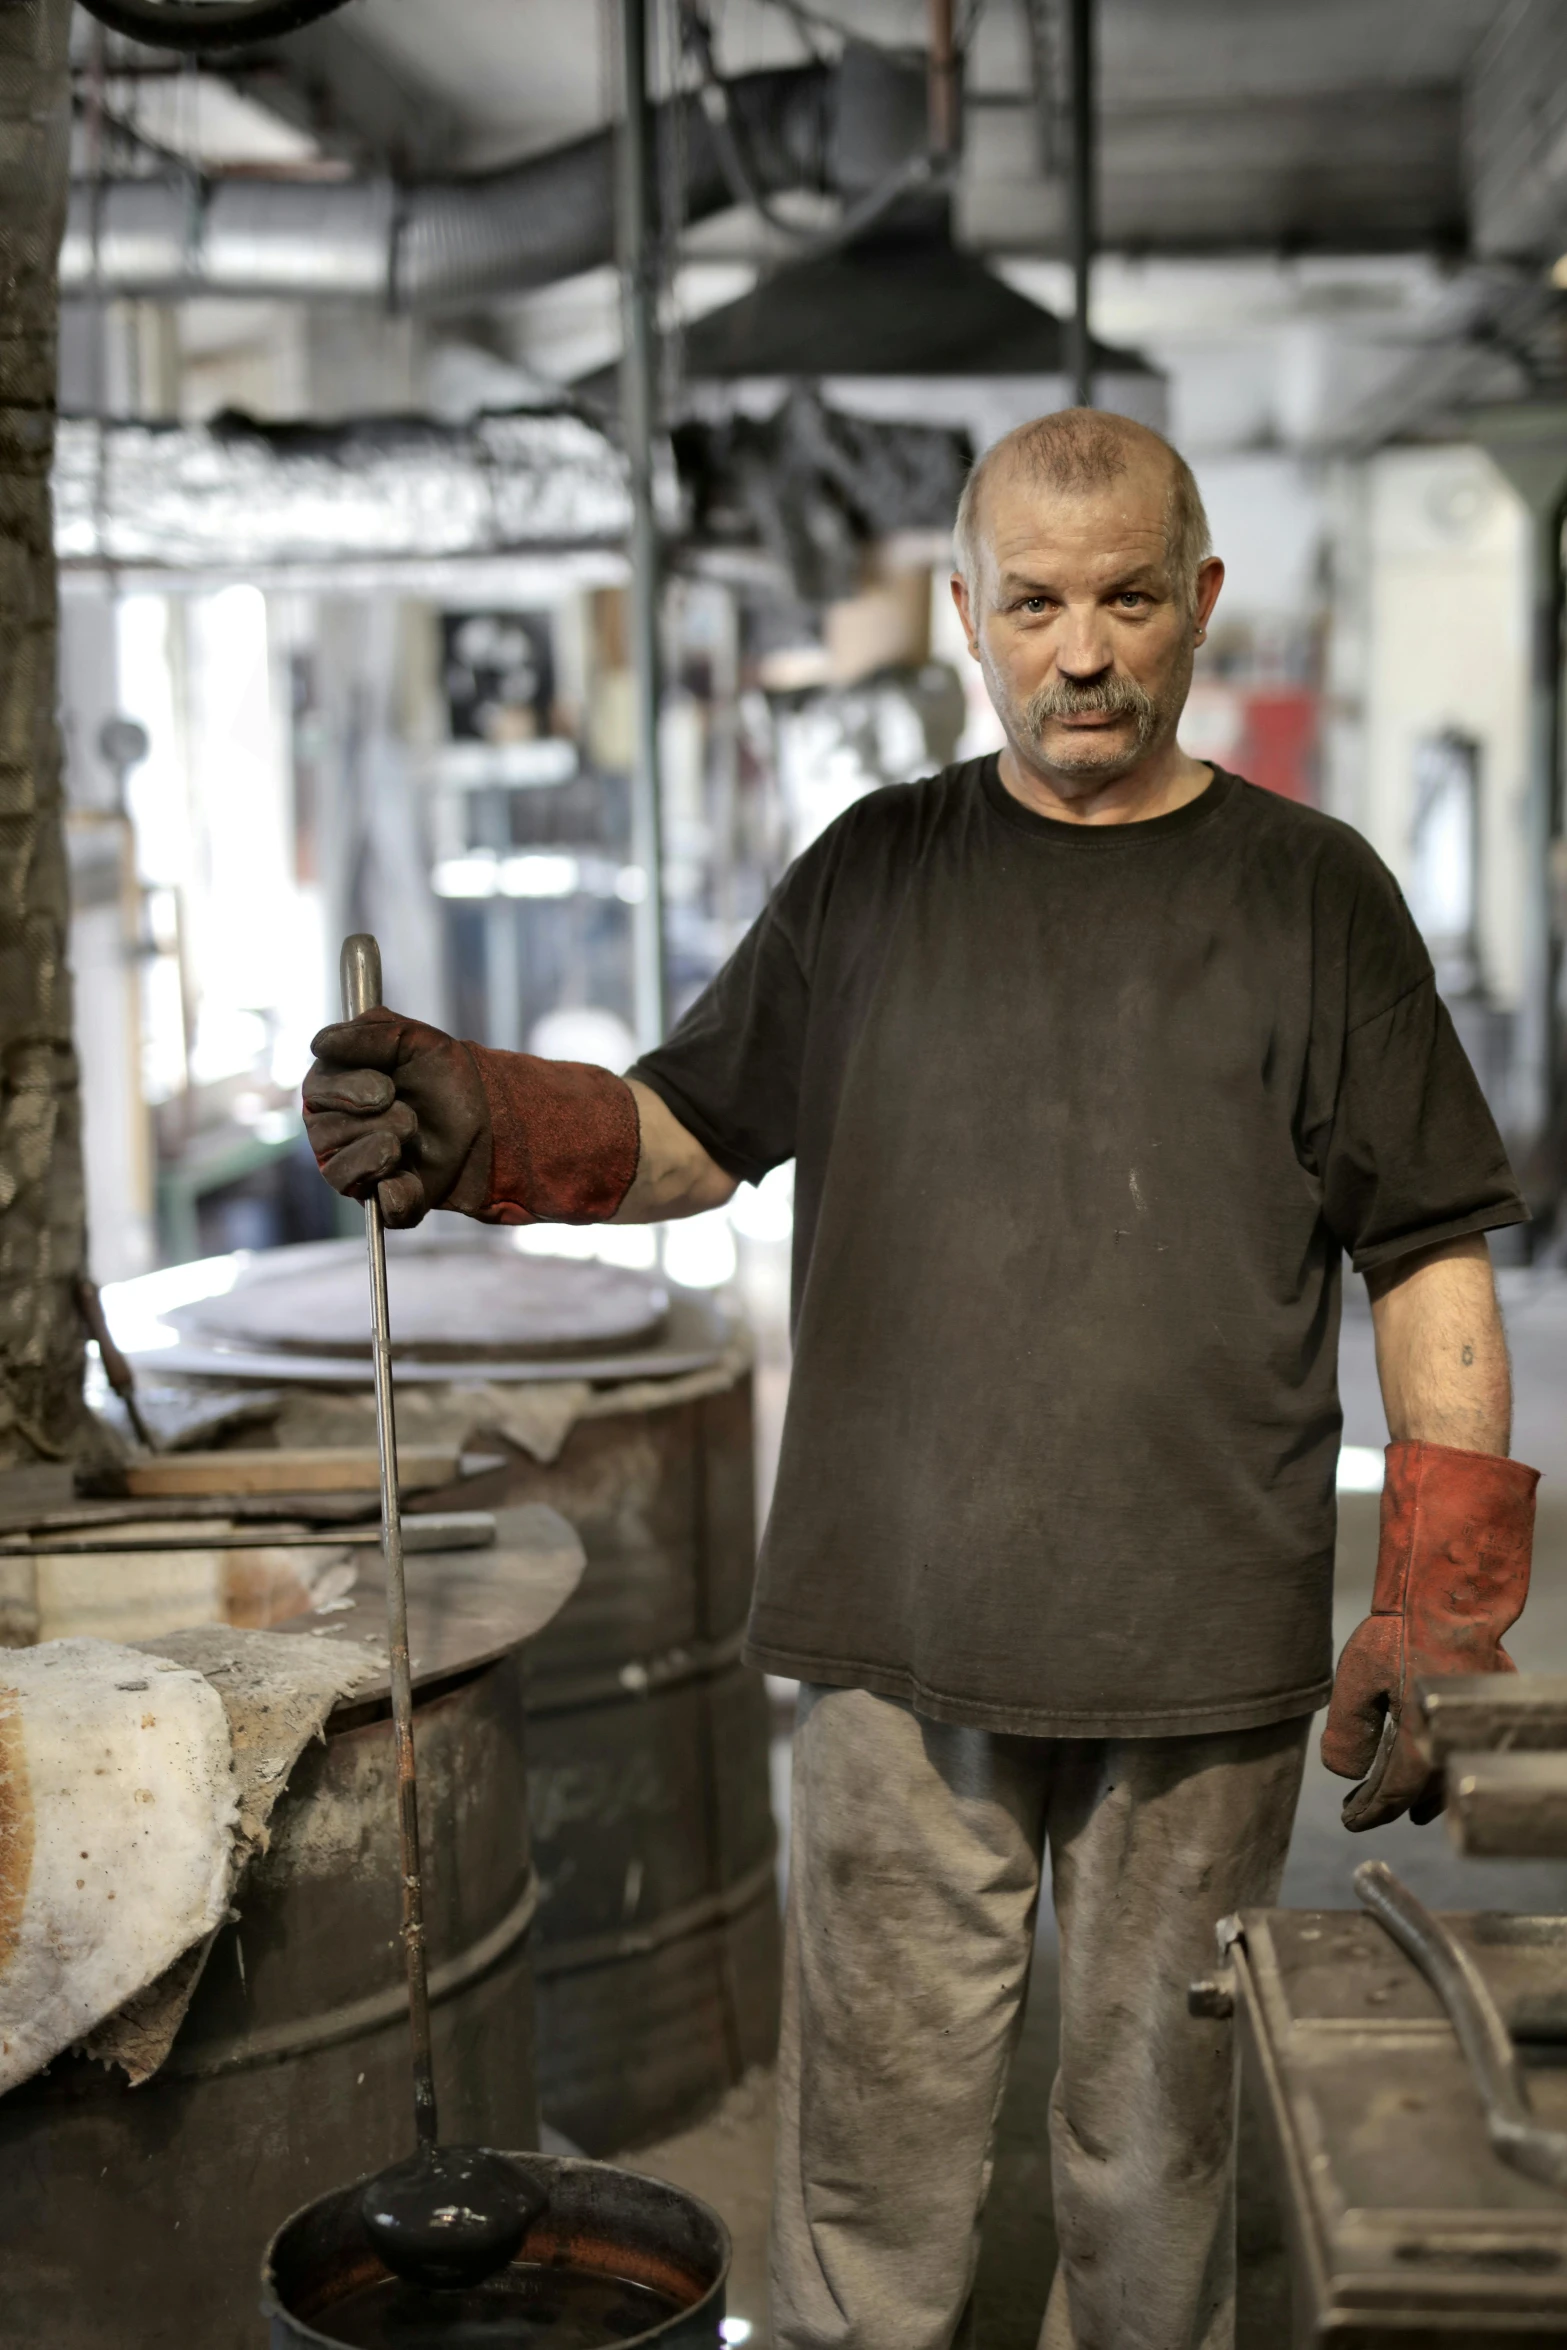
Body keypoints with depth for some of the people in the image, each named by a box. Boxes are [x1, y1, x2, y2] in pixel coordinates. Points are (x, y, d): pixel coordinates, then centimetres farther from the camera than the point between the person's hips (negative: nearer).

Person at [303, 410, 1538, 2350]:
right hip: (902, 1637, 1)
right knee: (876, 2145, 6)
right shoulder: (874, 875, 9)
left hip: (1205, 1664, 0)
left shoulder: (1310, 894, 4)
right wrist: (476, 1128, -9)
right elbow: (692, 1133, 11)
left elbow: (1433, 1256, 4)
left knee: (1153, 2149, 13)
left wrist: (1438, 1607, -2)